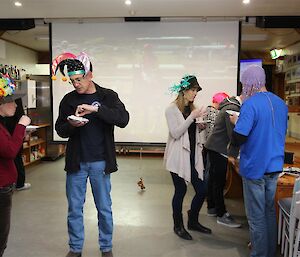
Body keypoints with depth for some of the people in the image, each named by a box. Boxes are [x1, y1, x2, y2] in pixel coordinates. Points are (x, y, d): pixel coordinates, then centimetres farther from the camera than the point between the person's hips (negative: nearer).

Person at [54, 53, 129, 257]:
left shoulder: (108, 96, -2)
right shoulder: (69, 99, 4)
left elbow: (124, 119, -17)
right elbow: (60, 130, 7)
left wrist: (96, 108, -26)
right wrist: (71, 125, -15)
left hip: (100, 162, -2)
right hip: (76, 162, 2)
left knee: (104, 208, 9)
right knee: (74, 208, 10)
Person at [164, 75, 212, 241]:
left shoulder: (192, 108, 12)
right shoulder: (172, 110, -7)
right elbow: (176, 133, -15)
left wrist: (200, 126, 0)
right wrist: (192, 117, -18)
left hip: (193, 155, 6)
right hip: (178, 157, -6)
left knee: (201, 190, 6)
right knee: (180, 191, 3)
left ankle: (193, 221, 29)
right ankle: (178, 226, 24)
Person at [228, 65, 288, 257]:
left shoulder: (251, 104, -18)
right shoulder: (281, 103, 6)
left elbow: (239, 137, -25)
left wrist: (236, 122, -3)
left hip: (255, 167, -8)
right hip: (275, 166, 8)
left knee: (256, 216, 6)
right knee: (269, 210, 21)